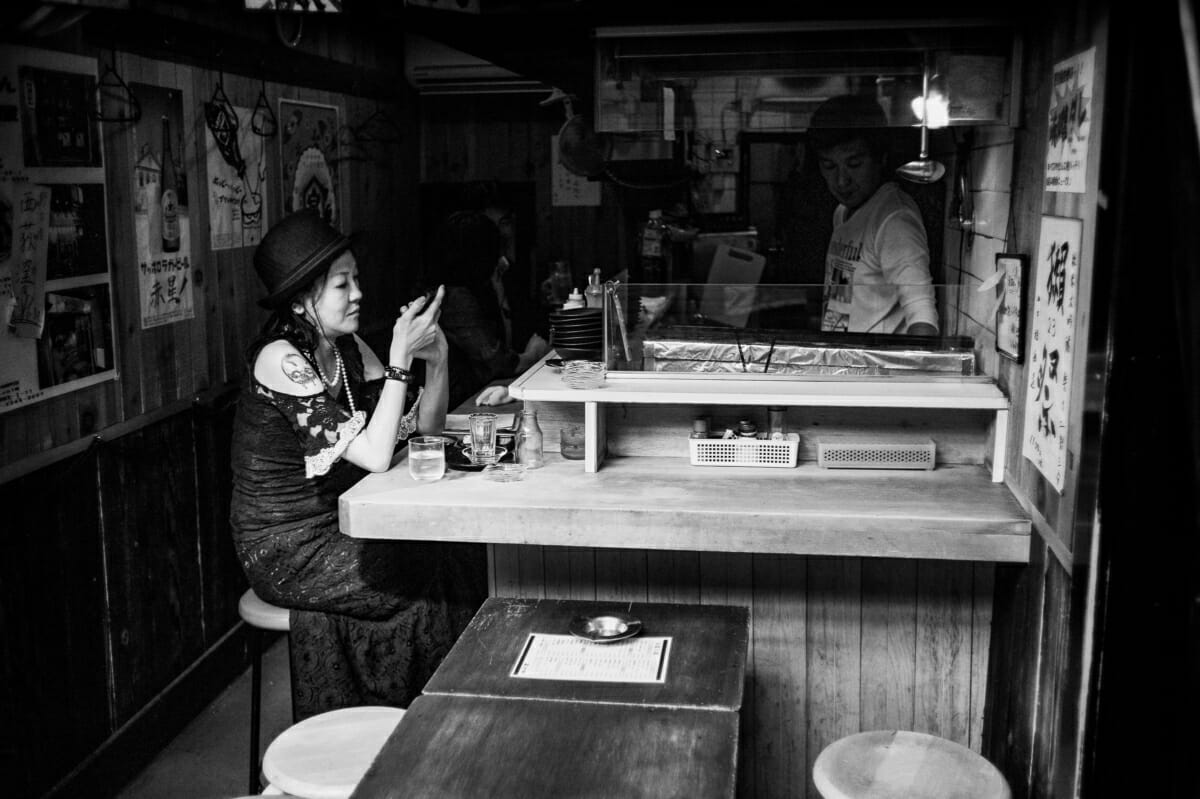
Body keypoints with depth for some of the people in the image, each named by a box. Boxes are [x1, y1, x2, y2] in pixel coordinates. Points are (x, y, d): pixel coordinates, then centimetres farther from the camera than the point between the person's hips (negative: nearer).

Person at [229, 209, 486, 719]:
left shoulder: (347, 349, 4)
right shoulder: (281, 361, -20)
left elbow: (423, 428, 6)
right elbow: (374, 455, -26)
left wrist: (436, 360, -10)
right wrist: (400, 356, -24)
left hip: (332, 529, 7)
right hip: (286, 550, -7)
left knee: (457, 554, -9)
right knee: (428, 577, -15)